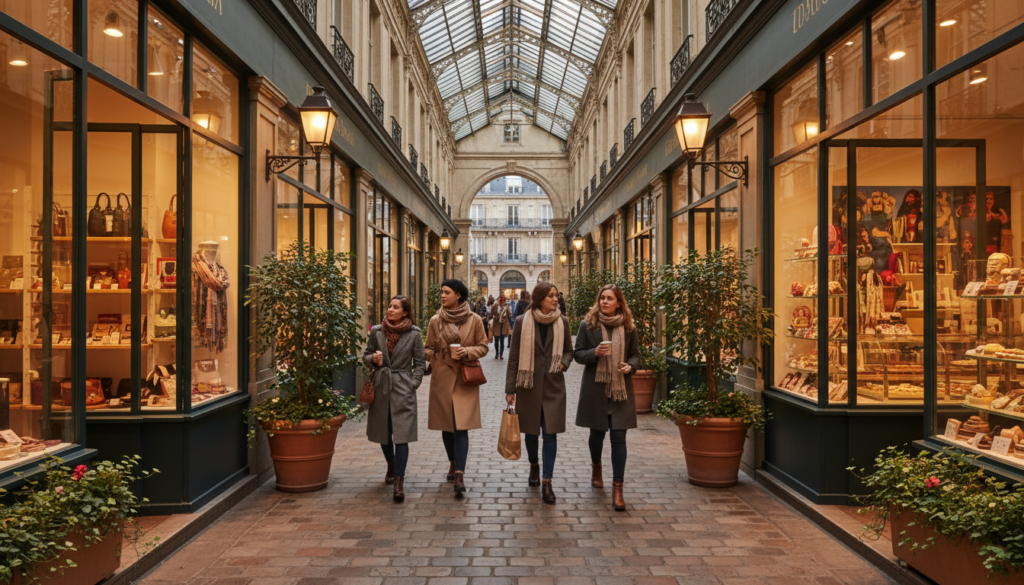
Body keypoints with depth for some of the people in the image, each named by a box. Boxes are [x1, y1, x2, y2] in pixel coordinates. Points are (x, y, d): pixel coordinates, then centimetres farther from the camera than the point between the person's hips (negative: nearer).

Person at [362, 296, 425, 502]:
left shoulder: (414, 334, -2)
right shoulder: (377, 331, 4)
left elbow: (419, 363, 3)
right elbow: (365, 355, 13)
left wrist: (413, 384, -7)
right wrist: (373, 358, -9)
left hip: (402, 388, -3)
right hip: (381, 386, 4)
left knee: (401, 435, -10)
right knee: (383, 433, 15)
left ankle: (399, 481, -9)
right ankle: (391, 466, 40)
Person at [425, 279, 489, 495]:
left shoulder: (474, 320, -1)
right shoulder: (435, 321, 4)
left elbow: (483, 347, 5)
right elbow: (429, 348, 12)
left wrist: (467, 352, -13)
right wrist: (429, 361, -8)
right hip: (442, 377, 3)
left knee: (461, 426, -9)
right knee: (446, 425, 10)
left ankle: (459, 475, -12)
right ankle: (453, 464, 31)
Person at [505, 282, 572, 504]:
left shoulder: (562, 322, 4)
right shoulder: (522, 322, -2)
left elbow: (569, 350, 16)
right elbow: (514, 357, 0)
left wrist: (563, 363, -7)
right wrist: (510, 388, -1)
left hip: (553, 385, 1)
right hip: (529, 384, 0)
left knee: (551, 433, -5)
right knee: (531, 431, 12)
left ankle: (547, 482, -1)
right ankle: (534, 465, 40)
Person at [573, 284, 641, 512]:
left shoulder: (628, 327, 4)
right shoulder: (588, 325, 0)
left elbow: (636, 354, 13)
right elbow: (577, 354, 2)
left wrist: (630, 366, -9)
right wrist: (594, 353, -17)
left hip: (621, 389, 0)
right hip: (595, 388, 0)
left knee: (619, 437, -6)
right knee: (597, 432, 15)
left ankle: (617, 488, -2)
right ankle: (596, 468, 44)